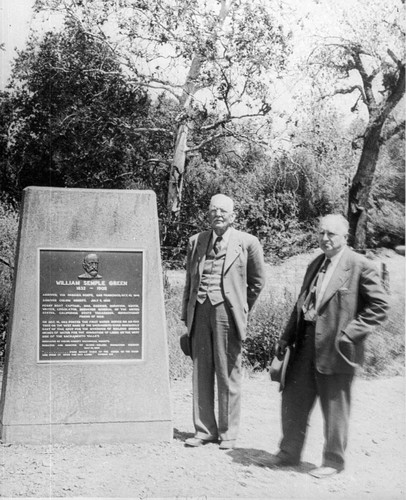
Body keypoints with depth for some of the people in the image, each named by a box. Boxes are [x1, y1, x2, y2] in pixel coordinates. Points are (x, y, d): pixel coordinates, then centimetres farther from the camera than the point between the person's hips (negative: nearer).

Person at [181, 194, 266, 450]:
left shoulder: (247, 242, 3)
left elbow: (257, 281, 11)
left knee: (228, 374, 0)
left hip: (226, 311, -4)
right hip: (200, 311, 4)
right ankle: (204, 430, 16)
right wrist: (187, 314, 12)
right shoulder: (196, 241, 14)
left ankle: (228, 433, 11)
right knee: (201, 373, 6)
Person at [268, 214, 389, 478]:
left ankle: (333, 461, 21)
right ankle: (289, 453, 28)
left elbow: (380, 306, -10)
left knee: (334, 408, 5)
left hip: (335, 347, -7)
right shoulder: (316, 264, 14)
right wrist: (287, 337, 12)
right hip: (306, 343, 7)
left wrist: (349, 332, -16)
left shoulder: (360, 266, -9)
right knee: (293, 399, 13)